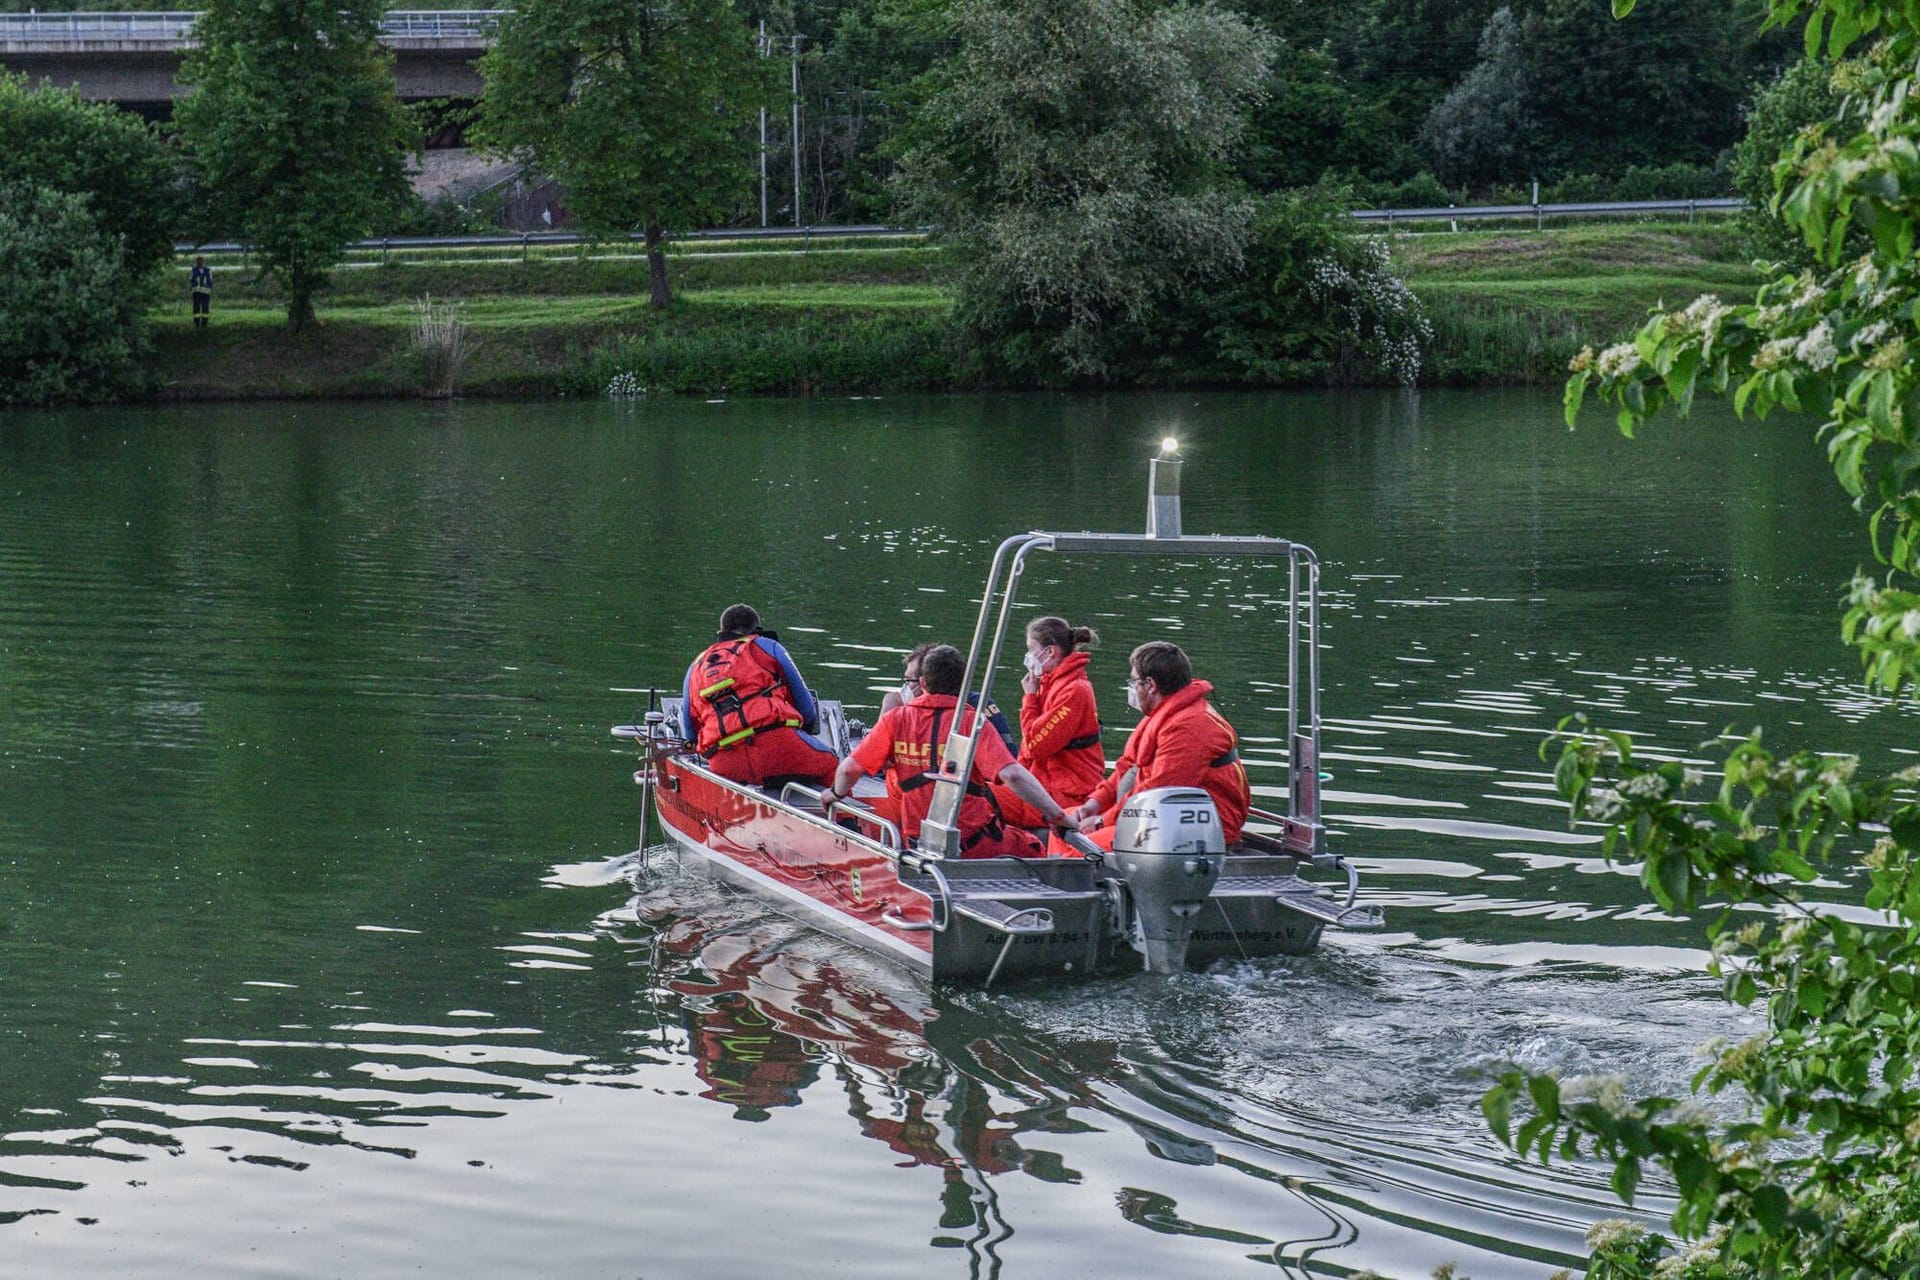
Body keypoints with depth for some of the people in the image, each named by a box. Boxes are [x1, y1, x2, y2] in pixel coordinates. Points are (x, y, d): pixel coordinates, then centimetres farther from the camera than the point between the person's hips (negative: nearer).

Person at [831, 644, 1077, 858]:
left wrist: (837, 794, 20)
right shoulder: (972, 723, -11)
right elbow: (1012, 775, -22)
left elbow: (849, 768, -2)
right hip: (975, 843, -3)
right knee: (1032, 848, 20)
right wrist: (1059, 817, -18)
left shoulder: (895, 720, -1)